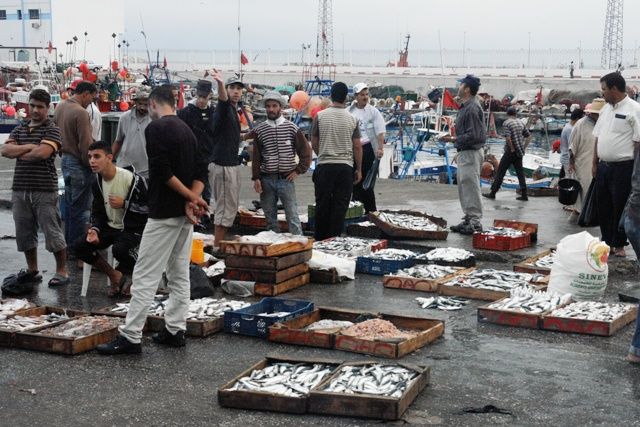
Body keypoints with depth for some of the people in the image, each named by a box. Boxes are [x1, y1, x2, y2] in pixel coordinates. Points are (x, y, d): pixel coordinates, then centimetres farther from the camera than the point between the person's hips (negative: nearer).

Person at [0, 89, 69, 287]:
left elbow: (43, 153, -19)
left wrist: (18, 153, -4)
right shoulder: (19, 129, 15)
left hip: (45, 190, -6)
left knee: (53, 232, -2)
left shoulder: (52, 130, -4)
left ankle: (62, 271, 7)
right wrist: (29, 147, -11)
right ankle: (32, 270, 26)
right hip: (20, 188, 6)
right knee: (24, 232, 12)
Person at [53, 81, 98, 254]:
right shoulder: (81, 113, -20)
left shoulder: (60, 107, 9)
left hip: (65, 160, 10)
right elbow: (86, 145, -21)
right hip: (78, 164, -9)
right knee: (80, 208, -2)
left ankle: (68, 244, 26)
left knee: (69, 205, 18)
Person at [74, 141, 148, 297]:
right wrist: (94, 230, -8)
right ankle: (115, 276, 4)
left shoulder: (133, 179, -18)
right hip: (110, 227, 7)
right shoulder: (97, 182, 5)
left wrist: (124, 204, -19)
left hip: (133, 229, -7)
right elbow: (97, 212, 13)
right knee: (80, 246, -13)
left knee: (120, 249, -37)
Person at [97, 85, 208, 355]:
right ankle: (175, 330, 16)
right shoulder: (187, 130, 14)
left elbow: (162, 171, -19)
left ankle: (130, 336, -5)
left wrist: (191, 198, -12)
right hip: (185, 214, 8)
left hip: (164, 213, -8)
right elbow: (201, 170, 9)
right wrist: (192, 201, -5)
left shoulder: (156, 128, -11)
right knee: (179, 274, 12)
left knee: (145, 276, -6)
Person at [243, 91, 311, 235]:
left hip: (286, 179, -3)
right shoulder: (259, 130, 6)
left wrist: (298, 171, -1)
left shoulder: (292, 128, 0)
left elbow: (306, 150, 4)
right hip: (266, 180, 3)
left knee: (292, 216, -4)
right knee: (269, 216, 9)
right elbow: (256, 157, 8)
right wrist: (256, 178, 1)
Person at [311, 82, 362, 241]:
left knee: (322, 205, 8)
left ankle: (320, 239, 15)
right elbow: (357, 147, 1)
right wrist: (359, 170, 11)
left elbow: (314, 143, 5)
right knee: (340, 205, 4)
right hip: (346, 167, 0)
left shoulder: (320, 116, -2)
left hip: (324, 167, 0)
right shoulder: (352, 119, -1)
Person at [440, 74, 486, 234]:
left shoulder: (472, 108, -18)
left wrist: (454, 139, -20)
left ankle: (475, 221, -2)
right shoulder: (465, 107, 14)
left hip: (471, 153, -11)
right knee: (463, 188, 15)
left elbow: (473, 135, -23)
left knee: (470, 187, -7)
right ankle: (468, 219, 23)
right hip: (464, 153, 11)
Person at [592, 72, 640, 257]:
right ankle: (606, 241, 25)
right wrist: (595, 163, 13)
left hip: (622, 167, -7)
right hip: (603, 166, 7)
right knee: (603, 206, 13)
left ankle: (619, 245, 14)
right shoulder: (605, 109, 12)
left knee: (620, 208, 2)